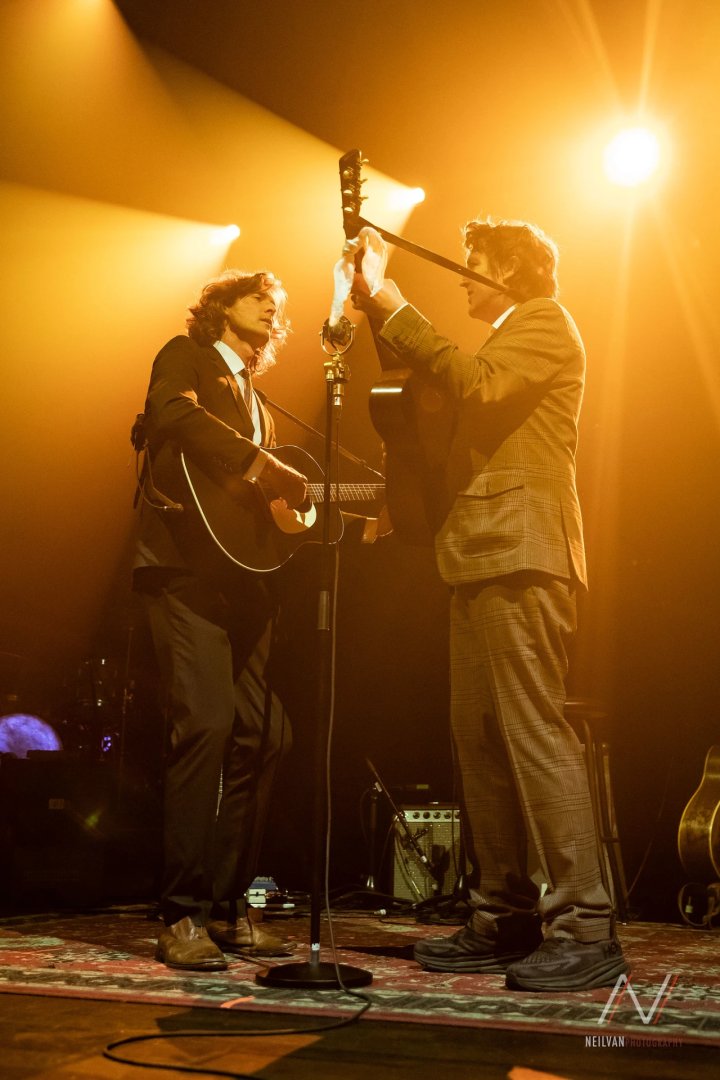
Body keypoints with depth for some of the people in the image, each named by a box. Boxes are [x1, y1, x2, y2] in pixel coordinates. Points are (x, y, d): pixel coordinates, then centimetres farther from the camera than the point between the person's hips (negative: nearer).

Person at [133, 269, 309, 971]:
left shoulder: (254, 398, 30)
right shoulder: (186, 355, 9)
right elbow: (175, 413, -13)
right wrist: (264, 466, -18)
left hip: (244, 573, 8)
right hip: (185, 562, -8)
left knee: (260, 735, 0)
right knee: (206, 722, -19)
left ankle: (227, 906, 8)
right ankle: (181, 917, -13)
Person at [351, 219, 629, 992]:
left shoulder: (545, 324, 0)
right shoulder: (508, 339, 28)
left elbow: (478, 386, -18)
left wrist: (398, 313, -11)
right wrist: (383, 322, 18)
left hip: (521, 555, -10)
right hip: (485, 558, 10)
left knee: (532, 732, -14)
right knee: (478, 737, 8)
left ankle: (585, 929, -13)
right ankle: (504, 916, 13)